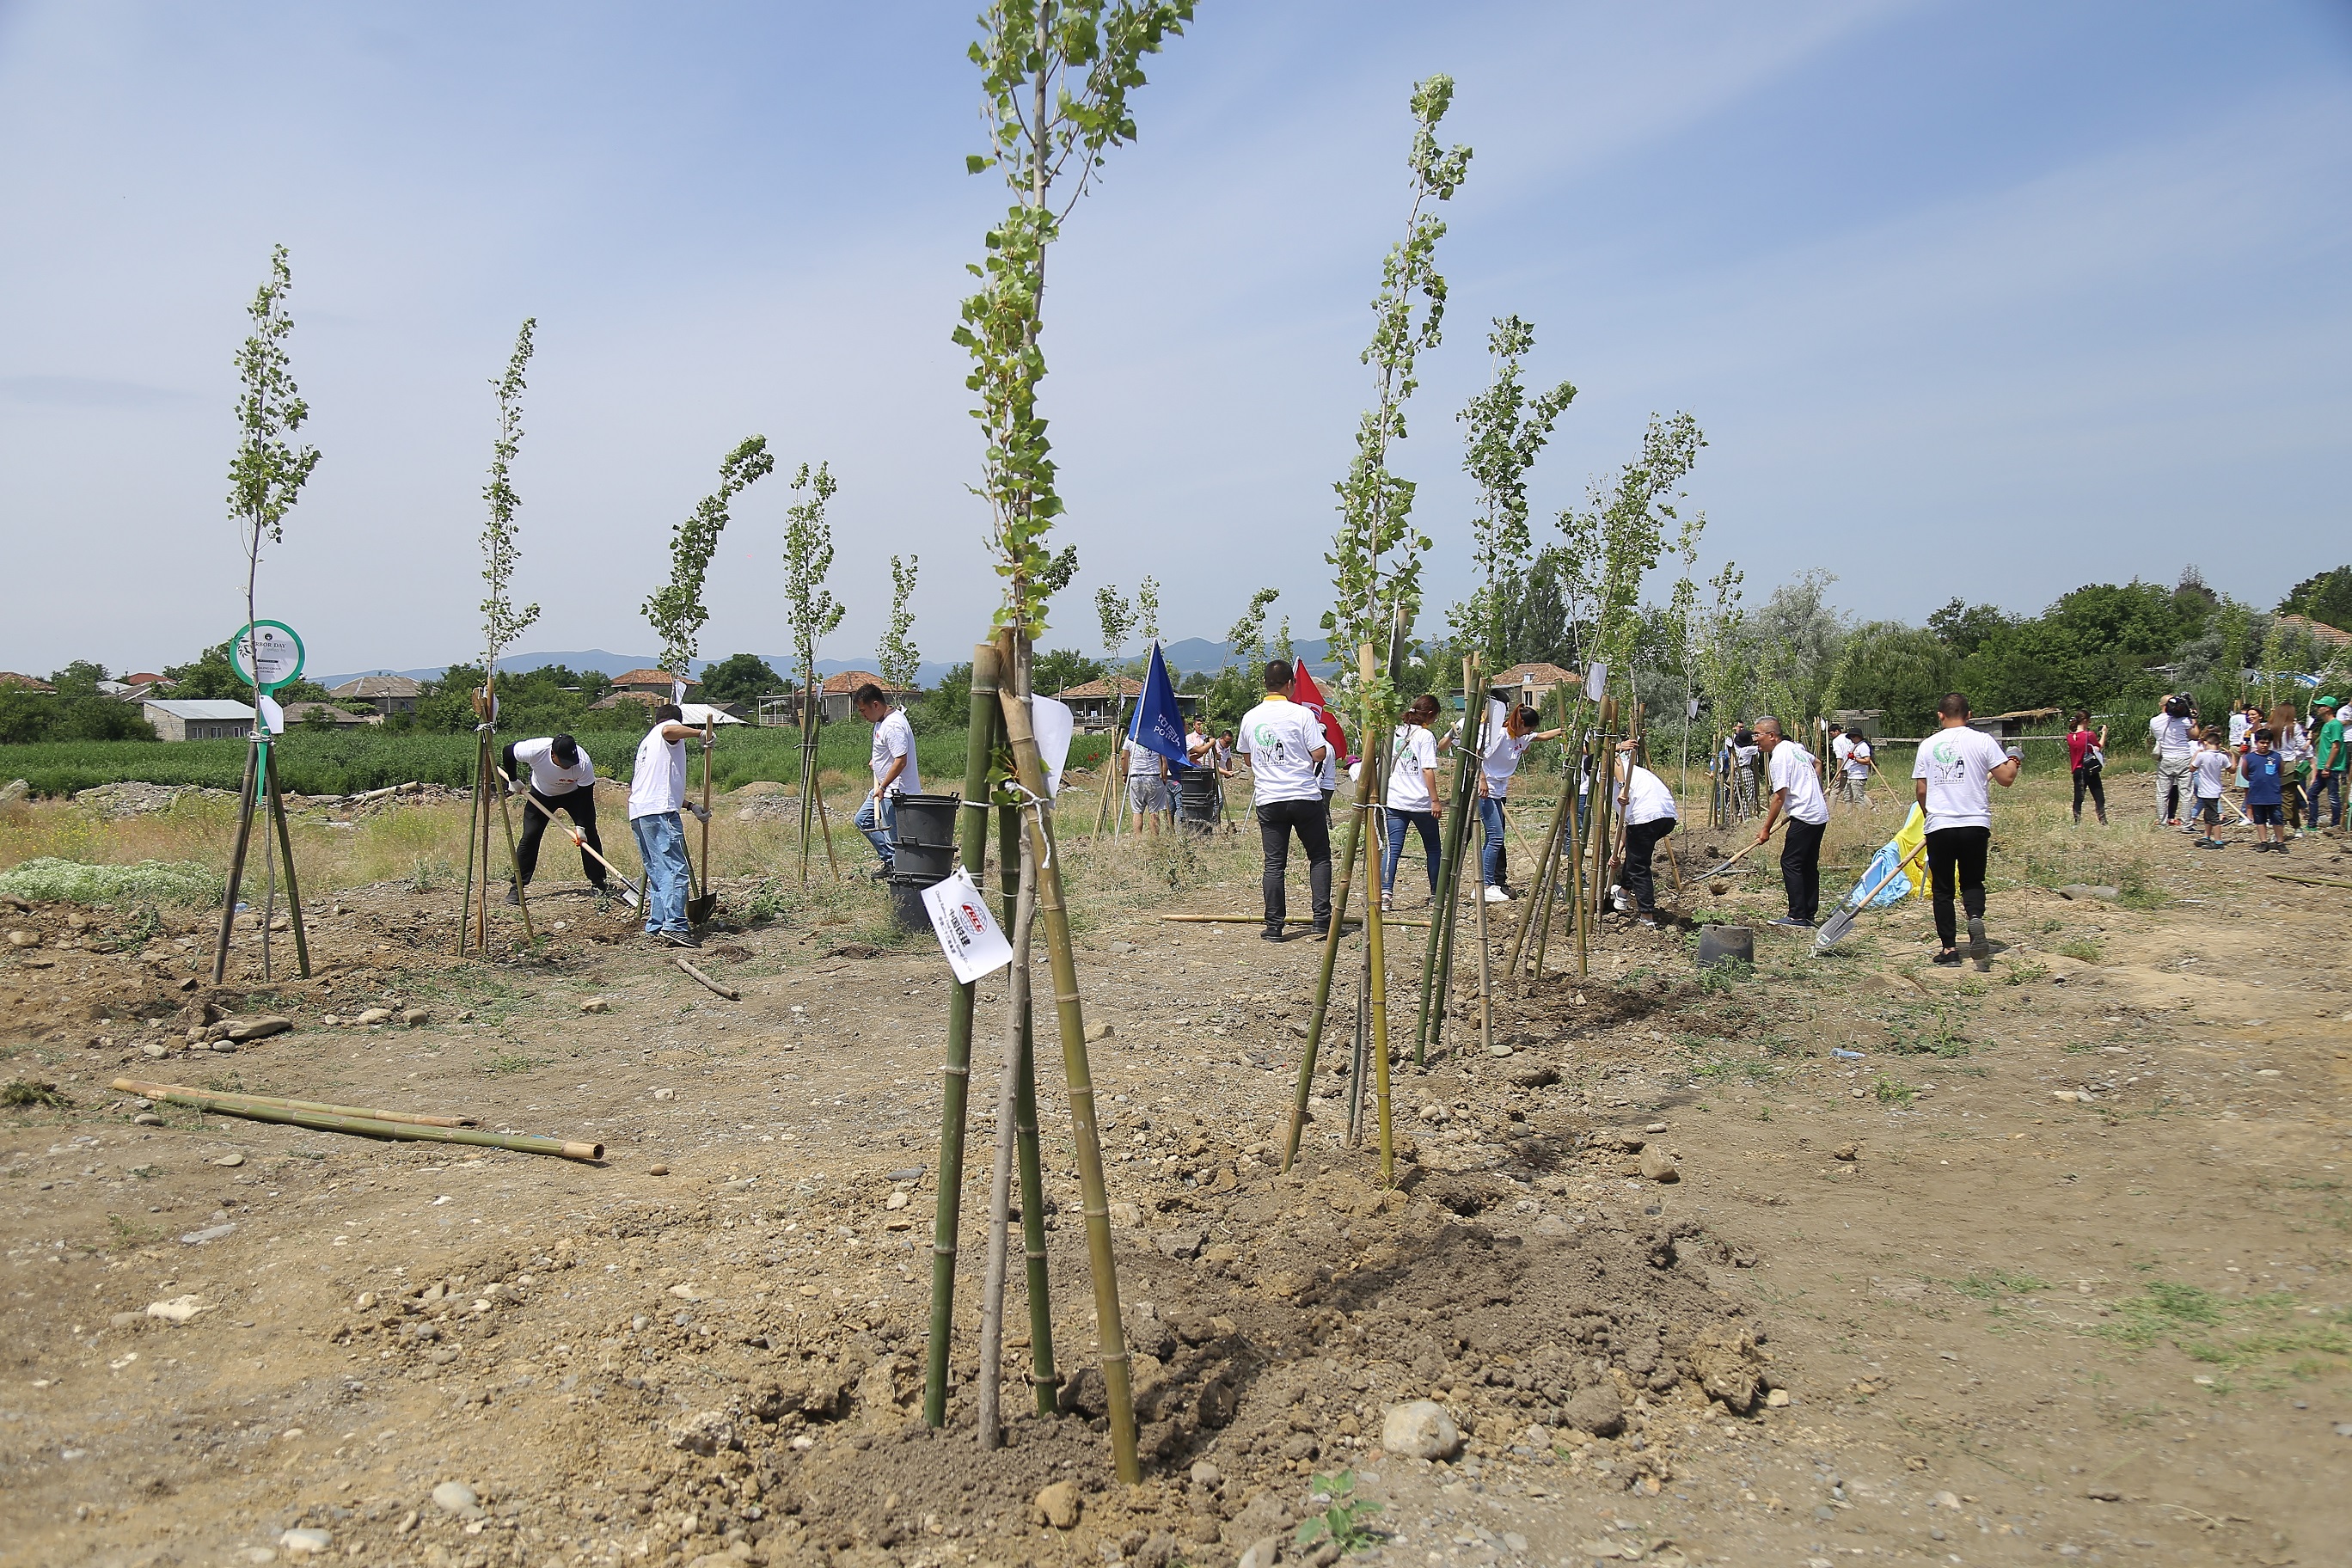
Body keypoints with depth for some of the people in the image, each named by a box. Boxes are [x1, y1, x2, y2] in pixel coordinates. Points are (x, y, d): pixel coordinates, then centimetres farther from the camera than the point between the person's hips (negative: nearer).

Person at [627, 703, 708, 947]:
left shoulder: (647, 741, 33)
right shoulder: (672, 727, 7)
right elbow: (669, 731, -22)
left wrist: (690, 806, 29)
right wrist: (700, 733, -15)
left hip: (638, 813, 9)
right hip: (659, 811, -9)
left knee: (658, 872, 12)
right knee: (676, 870, -14)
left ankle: (656, 927, 9)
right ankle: (674, 926, -22)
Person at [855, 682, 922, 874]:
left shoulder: (893, 725, -22)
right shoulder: (882, 720, 10)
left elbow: (900, 761, -26)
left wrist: (882, 787, -22)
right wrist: (874, 759, 16)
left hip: (896, 792, -11)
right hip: (884, 788, 11)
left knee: (893, 837, -6)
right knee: (863, 820, 18)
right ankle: (890, 861, 20)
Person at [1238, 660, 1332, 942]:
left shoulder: (1250, 718, 6)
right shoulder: (1301, 714, -8)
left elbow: (1247, 758, 18)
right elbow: (1320, 753, -9)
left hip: (1268, 800, 3)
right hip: (1305, 797, -3)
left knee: (1274, 864, 5)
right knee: (1319, 857, 9)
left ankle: (1275, 927, 4)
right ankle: (1322, 920, 4)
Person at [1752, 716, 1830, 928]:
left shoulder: (1778, 758, -15)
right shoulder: (1794, 747, 12)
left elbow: (1779, 798, -16)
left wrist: (1766, 829, -11)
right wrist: (1818, 793, 43)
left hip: (1804, 816, -10)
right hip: (1820, 814, 10)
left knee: (1790, 863, -7)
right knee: (1809, 865, 11)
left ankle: (1797, 916, -8)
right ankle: (1810, 914, 14)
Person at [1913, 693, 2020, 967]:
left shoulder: (1928, 745, 4)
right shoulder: (1982, 740, -1)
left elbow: (1920, 790, 5)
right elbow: (2006, 778, -3)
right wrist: (2014, 762, 19)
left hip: (1939, 826, 0)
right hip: (1976, 824, 0)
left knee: (1942, 888, 10)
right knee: (1972, 882, 14)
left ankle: (1949, 948, 8)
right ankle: (1976, 919, -17)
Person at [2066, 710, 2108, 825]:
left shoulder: (2070, 736, 0)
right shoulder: (2089, 735, -14)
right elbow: (2100, 747, 1)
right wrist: (2104, 733, 10)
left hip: (2077, 771, 4)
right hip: (2091, 771, -4)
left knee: (2078, 799, 8)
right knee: (2099, 798, 4)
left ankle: (2077, 823, 8)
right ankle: (2103, 822, 4)